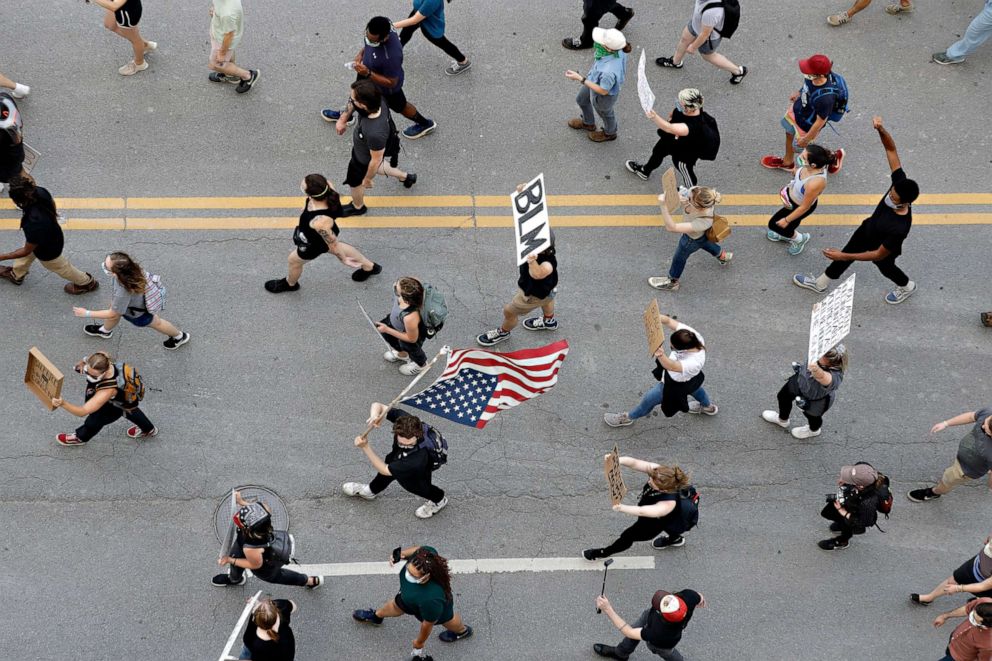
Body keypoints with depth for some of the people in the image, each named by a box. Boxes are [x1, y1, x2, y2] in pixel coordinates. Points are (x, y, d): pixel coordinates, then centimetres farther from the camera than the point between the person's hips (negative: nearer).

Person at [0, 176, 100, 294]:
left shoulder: (34, 224, -49)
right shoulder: (40, 192, -31)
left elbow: (26, 251, -28)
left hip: (49, 251, -6)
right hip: (53, 234, 6)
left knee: (62, 268, 27)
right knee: (24, 260, 33)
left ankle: (87, 283, 53)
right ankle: (16, 275, 64)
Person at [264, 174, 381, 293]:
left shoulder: (320, 223, -50)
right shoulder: (327, 187, -36)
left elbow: (333, 244, -31)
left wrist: (343, 260, -11)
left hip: (314, 245, -6)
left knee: (294, 260, 26)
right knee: (339, 247, 37)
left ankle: (290, 284, 62)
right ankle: (369, 267, 61)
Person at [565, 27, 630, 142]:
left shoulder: (609, 71, -49)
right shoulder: (615, 47, -29)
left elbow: (603, 91, -29)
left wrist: (580, 79, -27)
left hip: (603, 95, -7)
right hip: (597, 79, 7)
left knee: (605, 113, 28)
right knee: (581, 100, 33)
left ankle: (609, 133, 63)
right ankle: (588, 124, 65)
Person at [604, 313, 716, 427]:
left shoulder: (694, 363, -51)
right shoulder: (689, 333, -34)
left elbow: (672, 366, -61)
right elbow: (668, 321, -31)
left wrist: (661, 356, -82)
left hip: (675, 384, -7)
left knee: (649, 398, 16)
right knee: (694, 387, 40)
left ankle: (628, 417, 45)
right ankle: (708, 407, 72)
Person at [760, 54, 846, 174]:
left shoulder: (825, 97, -46)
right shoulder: (815, 76, -27)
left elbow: (820, 121, -30)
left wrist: (806, 139, -17)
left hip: (807, 126, -7)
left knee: (799, 147, 22)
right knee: (789, 133, 31)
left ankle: (834, 157, 44)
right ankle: (787, 162, 62)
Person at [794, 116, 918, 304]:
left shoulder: (899, 228, -48)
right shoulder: (900, 182, -34)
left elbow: (879, 255, -34)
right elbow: (891, 149, -31)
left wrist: (844, 256, -32)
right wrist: (881, 130, -51)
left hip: (882, 249, -6)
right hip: (868, 229, 6)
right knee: (845, 254, 28)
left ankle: (907, 287, 65)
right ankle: (820, 283, 56)